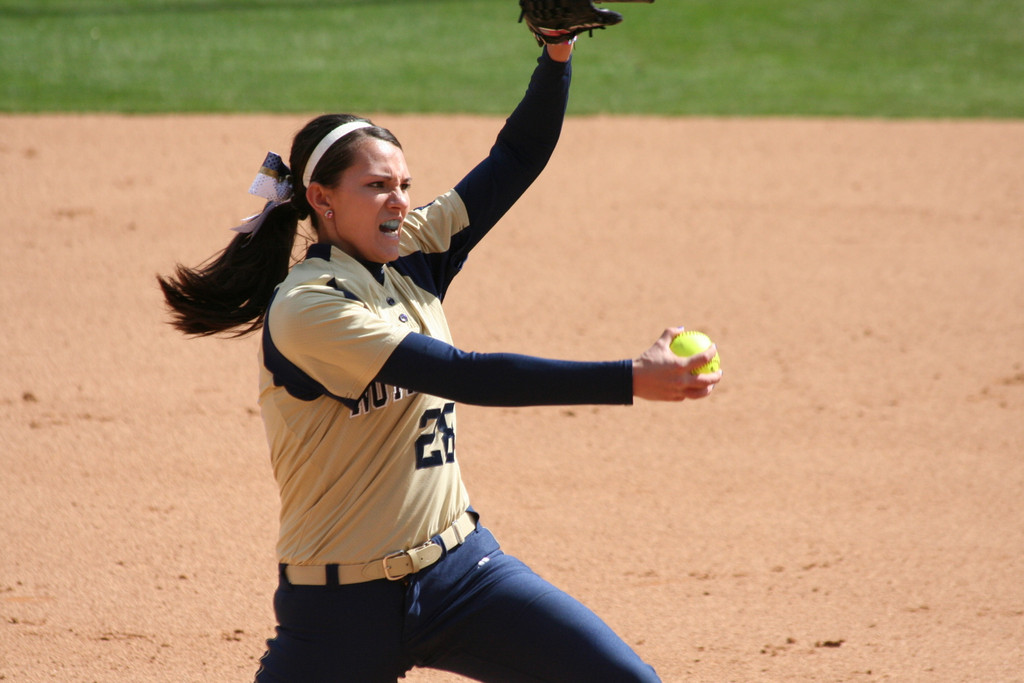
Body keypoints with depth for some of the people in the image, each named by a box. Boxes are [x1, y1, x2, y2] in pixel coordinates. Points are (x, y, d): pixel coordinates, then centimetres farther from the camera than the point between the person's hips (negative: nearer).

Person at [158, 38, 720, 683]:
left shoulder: (412, 257, 5)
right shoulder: (306, 308, -18)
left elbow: (516, 160, 6)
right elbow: (467, 375, -27)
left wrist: (558, 54, -12)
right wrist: (631, 380, -32)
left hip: (460, 569, 6)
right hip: (345, 605, -6)